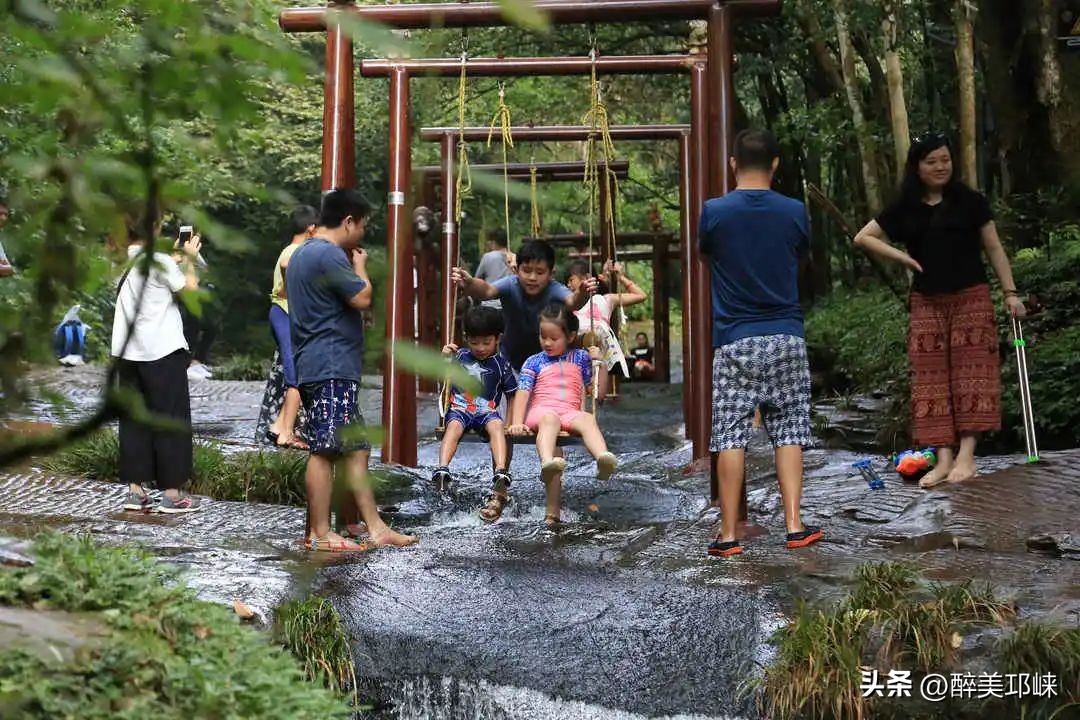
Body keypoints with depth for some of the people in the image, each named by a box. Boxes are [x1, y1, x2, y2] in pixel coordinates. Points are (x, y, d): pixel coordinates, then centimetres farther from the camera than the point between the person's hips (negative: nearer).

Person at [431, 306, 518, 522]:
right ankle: (442, 469, -52)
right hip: (459, 409, 1)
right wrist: (444, 358, -1)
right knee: (454, 425, -33)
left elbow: (512, 395, 13)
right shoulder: (460, 356, 12)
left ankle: (501, 474, -54)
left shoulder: (500, 364, 8)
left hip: (487, 411, -1)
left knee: (496, 426, -34)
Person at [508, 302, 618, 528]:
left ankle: (603, 458, -64)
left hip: (570, 411, 1)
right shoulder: (534, 362, 17)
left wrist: (600, 363, 8)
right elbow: (523, 393, 4)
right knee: (550, 420, -39)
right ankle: (547, 462, -69)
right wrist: (517, 423, -11)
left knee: (587, 419, -35)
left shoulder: (581, 358, 21)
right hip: (542, 410, -1)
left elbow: (599, 393, 20)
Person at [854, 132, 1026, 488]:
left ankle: (966, 456, -6)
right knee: (932, 378, -2)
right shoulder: (905, 209, 6)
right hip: (926, 303, 3)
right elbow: (863, 237, 11)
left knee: (970, 373, -6)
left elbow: (994, 249, 3)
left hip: (971, 298, -2)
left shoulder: (970, 201, 1)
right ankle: (943, 458, 0)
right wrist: (903, 257, 0)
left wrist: (1011, 292, -3)